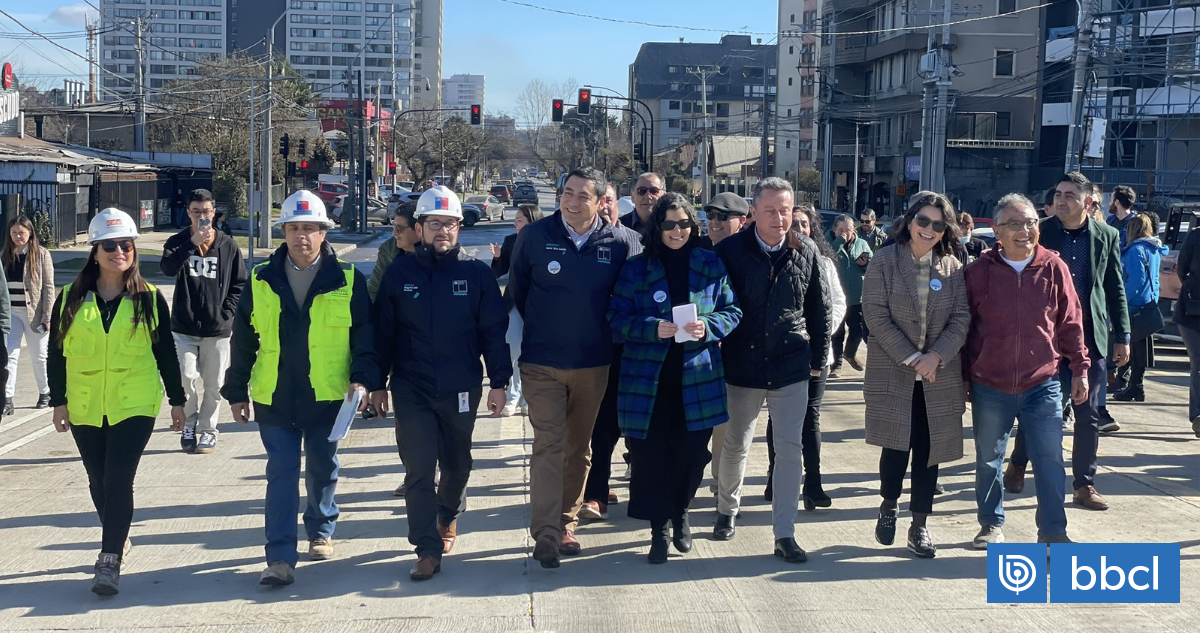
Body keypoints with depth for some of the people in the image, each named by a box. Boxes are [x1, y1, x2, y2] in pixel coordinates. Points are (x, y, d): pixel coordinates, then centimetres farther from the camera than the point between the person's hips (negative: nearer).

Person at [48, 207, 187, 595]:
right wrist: (59, 400, 4)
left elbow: (166, 352, 5)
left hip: (134, 406, -2)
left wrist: (177, 400, 6)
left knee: (119, 481, -11)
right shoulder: (71, 298, 2)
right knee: (99, 481, 13)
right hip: (86, 407, 3)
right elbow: (56, 352, 7)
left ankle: (110, 561, -8)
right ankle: (117, 538, 34)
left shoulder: (149, 298, 0)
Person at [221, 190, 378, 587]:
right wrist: (236, 391, 9)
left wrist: (363, 379, -15)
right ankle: (280, 558, -1)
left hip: (328, 399, 0)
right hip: (275, 400, 0)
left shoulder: (347, 281, -3)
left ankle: (321, 532, 37)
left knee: (323, 471, 15)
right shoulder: (261, 282, 2)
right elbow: (242, 341, 8)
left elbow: (367, 337, -1)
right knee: (281, 475, -2)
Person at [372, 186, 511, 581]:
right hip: (411, 390, 0)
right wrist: (377, 384, 6)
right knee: (418, 470, -6)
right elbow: (382, 333, 7)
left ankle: (448, 515, 44)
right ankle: (428, 550, 0)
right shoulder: (399, 274, 2)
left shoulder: (477, 274, -1)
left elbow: (495, 331, 0)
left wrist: (499, 382, -3)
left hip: (461, 389, 1)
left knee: (456, 464, 16)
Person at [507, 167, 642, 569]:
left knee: (579, 448, 12)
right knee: (548, 446, -9)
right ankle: (545, 536, -8)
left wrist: (610, 335, 8)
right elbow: (516, 291, 8)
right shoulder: (535, 237, -5)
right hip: (542, 364, -2)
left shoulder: (622, 242, -5)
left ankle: (565, 524, 25)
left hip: (594, 365, 2)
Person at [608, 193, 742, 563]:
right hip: (648, 379, -1)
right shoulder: (636, 268, 1)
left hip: (697, 376, 1)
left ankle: (679, 513, 33)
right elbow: (617, 319, -2)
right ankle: (659, 529, 15)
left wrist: (708, 327, -13)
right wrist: (653, 329, -19)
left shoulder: (711, 264, 5)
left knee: (692, 454, 6)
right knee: (650, 455, -1)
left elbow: (732, 311, 8)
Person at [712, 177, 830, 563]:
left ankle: (784, 534, 5)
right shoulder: (730, 251, -7)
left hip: (791, 369, 1)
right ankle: (727, 510, 37)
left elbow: (819, 311, 6)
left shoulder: (806, 253, -1)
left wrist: (818, 358, 7)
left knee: (790, 450, -1)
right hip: (742, 367, -1)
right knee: (736, 445, 14)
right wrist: (715, 353, -1)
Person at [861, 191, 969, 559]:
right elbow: (876, 315, -9)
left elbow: (961, 318, 0)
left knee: (928, 450, 4)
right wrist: (911, 358, -14)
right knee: (897, 446, -2)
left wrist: (935, 356, -14)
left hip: (940, 374, 2)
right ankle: (889, 504, 26)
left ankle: (920, 525, 17)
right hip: (893, 372, -2)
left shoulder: (952, 267, 4)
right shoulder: (885, 261, -4)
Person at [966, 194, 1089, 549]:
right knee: (988, 460, 12)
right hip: (989, 386, 0)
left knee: (1051, 461, 0)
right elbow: (964, 327, 3)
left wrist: (1080, 369, 6)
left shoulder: (1054, 268, -3)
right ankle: (991, 524, 28)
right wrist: (962, 378, 5)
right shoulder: (979, 271, -4)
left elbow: (1071, 323, 5)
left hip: (1042, 385, 0)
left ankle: (1053, 531, 12)